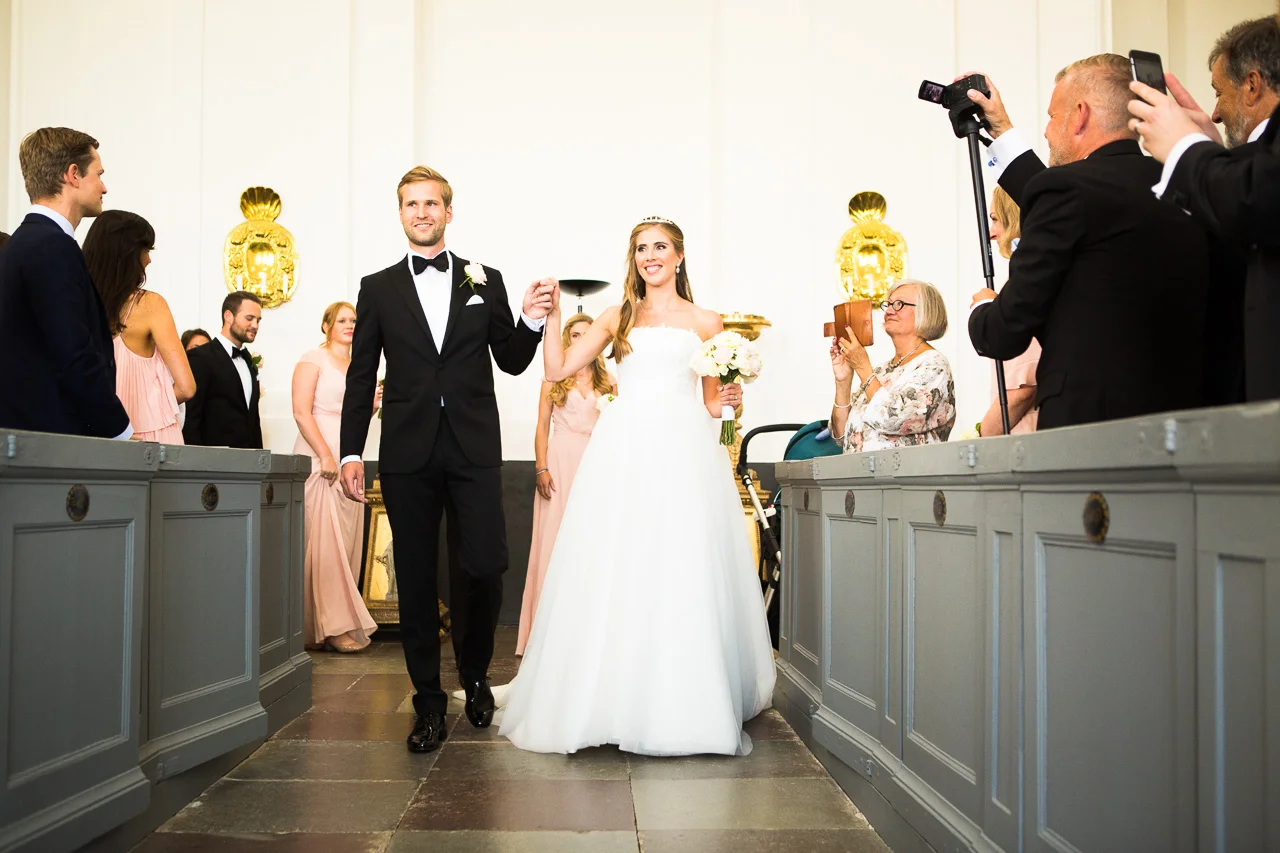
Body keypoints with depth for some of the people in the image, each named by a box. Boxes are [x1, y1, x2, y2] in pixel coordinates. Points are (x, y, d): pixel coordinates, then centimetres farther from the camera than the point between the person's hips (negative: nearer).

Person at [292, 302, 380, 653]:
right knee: (324, 540, -10)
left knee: (347, 540, 4)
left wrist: (371, 406, 5)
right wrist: (325, 456, -18)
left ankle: (342, 620, 8)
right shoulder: (313, 359, -1)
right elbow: (301, 411, -10)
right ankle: (334, 626, -9)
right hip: (318, 458, -7)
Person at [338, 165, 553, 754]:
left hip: (474, 450, 0)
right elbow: (361, 377, 8)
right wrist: (350, 452, 2)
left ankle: (475, 673, 23)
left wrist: (532, 321, -8)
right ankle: (429, 702, 15)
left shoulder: (485, 281, 11)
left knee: (487, 568, -5)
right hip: (408, 454, 0)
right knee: (416, 580, 4)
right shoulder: (378, 288, 11)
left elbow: (512, 362, 11)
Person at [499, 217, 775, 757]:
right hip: (623, 449, 1)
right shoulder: (618, 318, 17)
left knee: (683, 575, -4)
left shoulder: (705, 323, 14)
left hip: (683, 451, -1)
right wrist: (553, 316, 2)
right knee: (614, 573, -3)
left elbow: (711, 403, 15)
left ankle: (683, 705, 5)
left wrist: (730, 400, -5)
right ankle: (617, 699, 6)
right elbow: (558, 370, 12)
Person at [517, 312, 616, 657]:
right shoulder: (554, 378, 9)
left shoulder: (607, 380, 13)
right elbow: (542, 426, 3)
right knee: (555, 538, -3)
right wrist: (541, 468, -7)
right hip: (561, 461, -2)